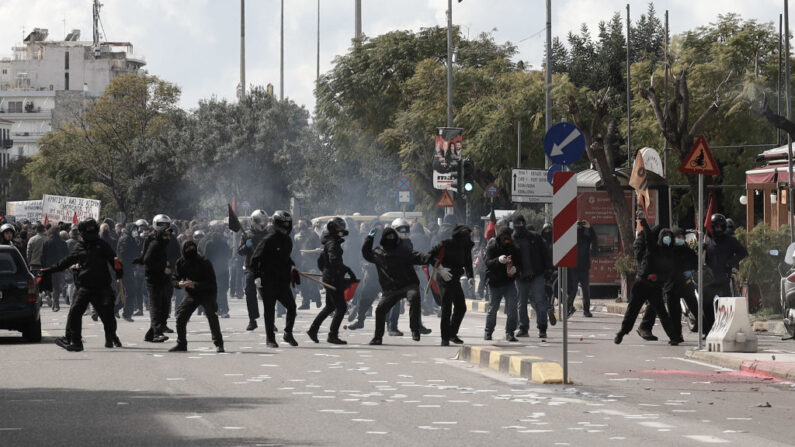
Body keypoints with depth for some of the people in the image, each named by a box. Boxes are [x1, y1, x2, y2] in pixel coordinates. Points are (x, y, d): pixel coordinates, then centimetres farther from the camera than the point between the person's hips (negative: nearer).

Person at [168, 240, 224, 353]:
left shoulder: (204, 263, -21)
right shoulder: (181, 263, -6)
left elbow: (211, 283, -23)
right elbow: (174, 279, 2)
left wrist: (195, 285, -36)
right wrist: (179, 283, -22)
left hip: (207, 293, -5)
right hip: (191, 294, 5)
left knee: (211, 315, -23)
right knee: (180, 316, -3)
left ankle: (218, 344, -16)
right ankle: (181, 344, 14)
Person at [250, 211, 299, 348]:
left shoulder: (287, 240, 12)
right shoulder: (268, 240, -12)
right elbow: (255, 259, -12)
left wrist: (292, 267, 14)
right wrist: (256, 276, -18)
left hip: (282, 280, 6)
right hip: (268, 281, -6)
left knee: (291, 306, -1)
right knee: (269, 310, 0)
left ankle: (288, 333, 16)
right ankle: (270, 339, 9)